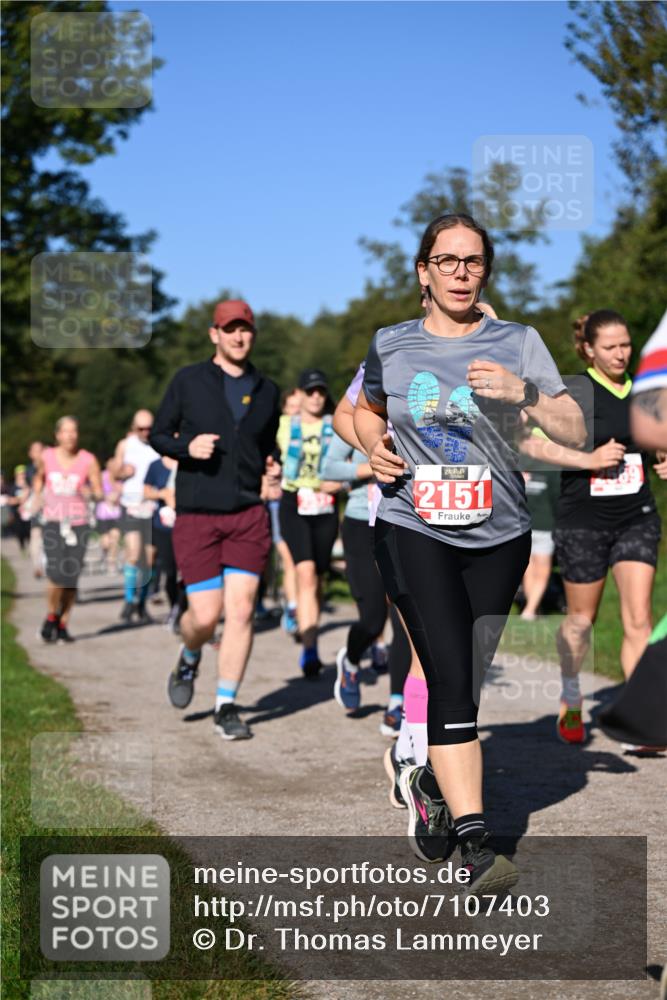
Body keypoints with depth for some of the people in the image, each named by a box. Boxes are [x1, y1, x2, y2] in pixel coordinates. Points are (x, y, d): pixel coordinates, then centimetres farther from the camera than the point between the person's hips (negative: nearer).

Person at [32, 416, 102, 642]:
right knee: (57, 573, -16)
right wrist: (38, 496, 9)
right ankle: (51, 617, 8)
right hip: (53, 522, 0)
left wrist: (90, 492, -20)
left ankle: (63, 625, 16)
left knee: (72, 577, -1)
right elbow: (38, 477, 22)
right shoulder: (46, 457, 0)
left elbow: (99, 492, 0)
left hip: (78, 523, 0)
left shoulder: (88, 460, -4)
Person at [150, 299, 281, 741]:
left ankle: (226, 706, 5)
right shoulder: (188, 381, 3)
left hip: (249, 514, 2)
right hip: (197, 515, -2)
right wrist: (187, 447, -13)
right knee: (205, 615, -4)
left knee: (242, 609, -6)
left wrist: (273, 468, 1)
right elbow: (158, 435, 7)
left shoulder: (267, 390, 11)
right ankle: (189, 659, 32)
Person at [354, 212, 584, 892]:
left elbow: (575, 434, -4)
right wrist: (374, 447, 3)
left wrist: (524, 393, -22)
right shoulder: (390, 345, 5)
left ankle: (429, 783, 39)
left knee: (464, 685, 10)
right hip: (413, 533, -1)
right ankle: (474, 843, -17)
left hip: (498, 536, 2)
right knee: (451, 680, -16)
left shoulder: (518, 343, 1)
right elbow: (366, 409, 24)